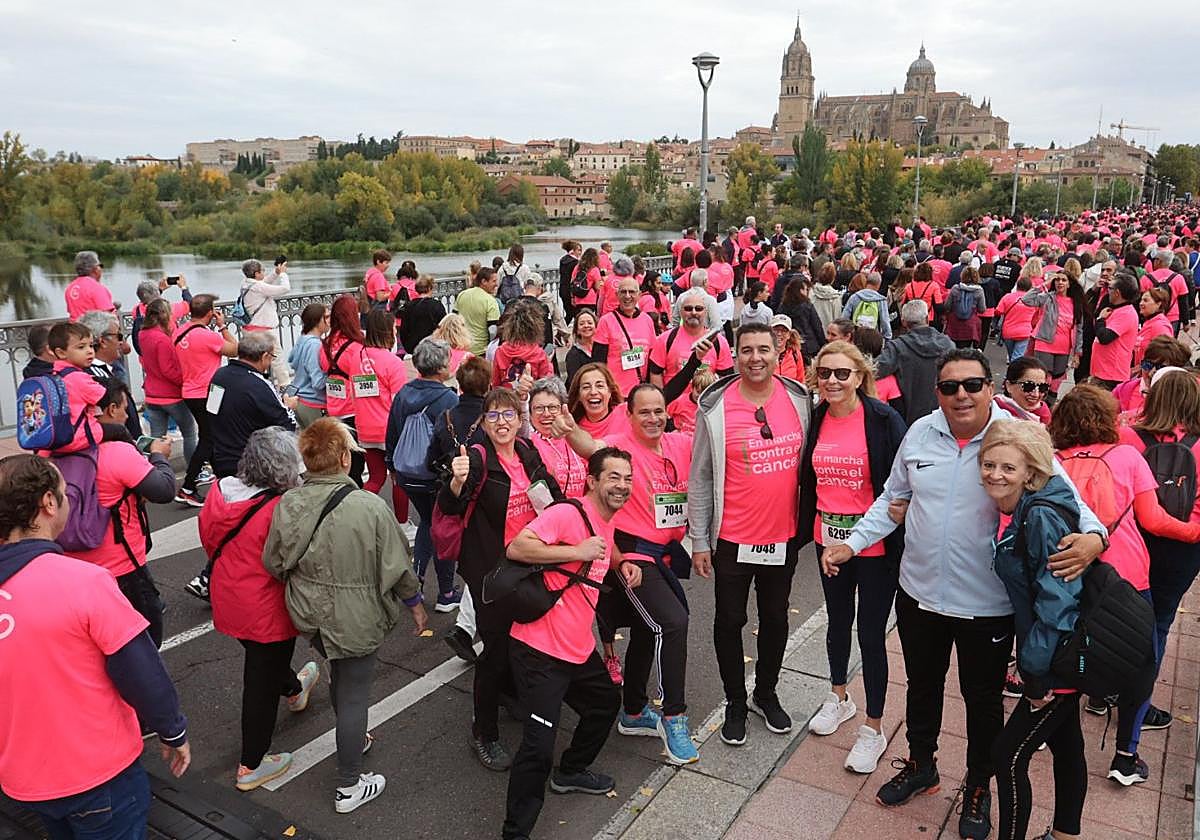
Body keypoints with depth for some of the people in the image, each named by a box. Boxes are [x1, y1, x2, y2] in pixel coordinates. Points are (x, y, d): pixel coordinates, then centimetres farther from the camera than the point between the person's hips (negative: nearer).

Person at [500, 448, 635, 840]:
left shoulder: (606, 524, 10)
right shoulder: (566, 514, -20)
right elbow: (516, 548, -29)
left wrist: (621, 564, 11)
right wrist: (578, 551, -30)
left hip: (579, 647, 10)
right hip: (540, 650, -10)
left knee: (606, 704, 27)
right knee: (539, 746, -11)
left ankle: (571, 771, 49)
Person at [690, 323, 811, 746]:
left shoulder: (798, 399, -3)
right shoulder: (715, 409, -11)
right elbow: (700, 479, -6)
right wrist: (699, 541, -5)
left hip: (783, 535, 3)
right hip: (732, 539, -3)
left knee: (775, 617, 18)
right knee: (730, 620, 10)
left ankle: (766, 693, 40)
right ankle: (735, 703, 30)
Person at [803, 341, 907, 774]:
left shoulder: (883, 419, -15)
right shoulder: (816, 419, 1)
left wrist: (899, 537, -16)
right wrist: (807, 529, 8)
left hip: (874, 541, -5)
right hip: (828, 538, 5)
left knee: (871, 633, 4)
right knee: (837, 620, 22)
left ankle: (873, 729, 23)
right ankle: (839, 697, 45)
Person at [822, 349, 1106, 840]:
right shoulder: (920, 433, -4)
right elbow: (893, 498, 7)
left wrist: (1093, 537, -35)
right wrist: (853, 543, 0)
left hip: (986, 604, -3)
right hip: (919, 592, 3)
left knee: (983, 700, 17)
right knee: (922, 686, 24)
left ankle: (979, 786, 43)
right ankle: (920, 765, 48)